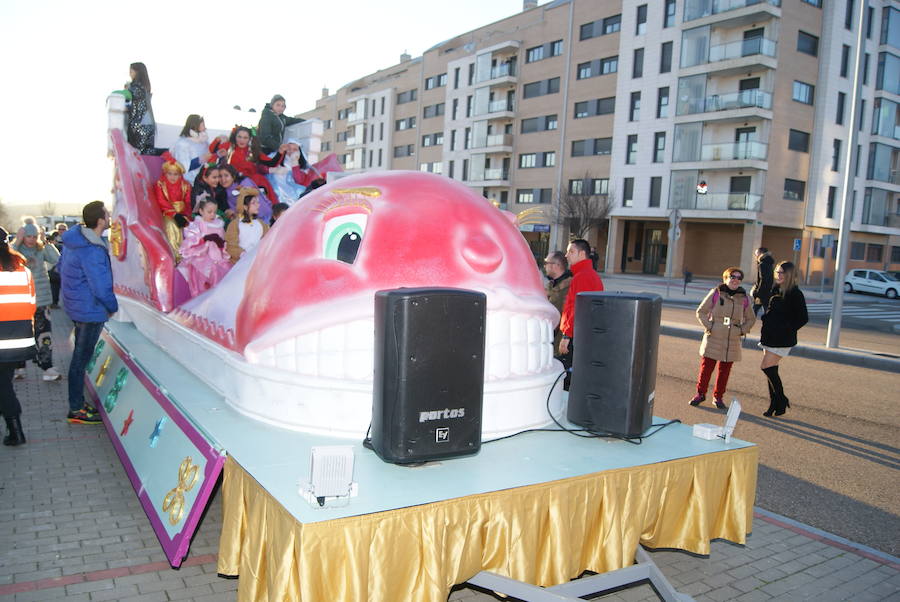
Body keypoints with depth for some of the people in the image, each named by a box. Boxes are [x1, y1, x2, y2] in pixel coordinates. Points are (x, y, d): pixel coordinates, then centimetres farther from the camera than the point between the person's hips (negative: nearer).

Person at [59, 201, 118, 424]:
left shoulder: (74, 240, 4)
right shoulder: (92, 251, -26)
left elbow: (63, 270, 16)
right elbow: (101, 287, -24)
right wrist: (113, 307, -7)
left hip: (76, 306, 10)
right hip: (90, 310, -10)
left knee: (80, 357, 19)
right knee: (81, 360, 0)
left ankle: (78, 403, 30)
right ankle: (76, 410, 10)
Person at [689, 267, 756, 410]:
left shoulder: (744, 298, 5)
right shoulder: (715, 293, -3)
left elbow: (751, 319, 19)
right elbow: (701, 312, 3)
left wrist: (742, 330, 4)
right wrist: (709, 326, -7)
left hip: (732, 343, 2)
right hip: (713, 339, -2)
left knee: (724, 371, 7)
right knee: (706, 367, 0)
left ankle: (718, 397, 21)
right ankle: (700, 394, 15)